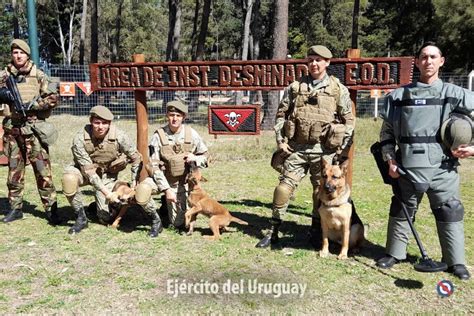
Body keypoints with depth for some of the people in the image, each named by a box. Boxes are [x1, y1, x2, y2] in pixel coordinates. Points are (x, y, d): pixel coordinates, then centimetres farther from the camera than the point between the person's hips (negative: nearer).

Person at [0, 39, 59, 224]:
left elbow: (53, 98, -1)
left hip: (34, 129, -3)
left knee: (43, 171, -5)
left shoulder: (38, 75, 2)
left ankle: (51, 209, 2)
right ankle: (15, 208, 22)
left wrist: (33, 105, -12)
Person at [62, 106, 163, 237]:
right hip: (86, 172, 1)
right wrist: (106, 193, -30)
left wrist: (134, 185, -12)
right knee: (69, 178, -34)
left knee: (106, 218, -7)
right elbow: (88, 170, -27)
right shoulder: (80, 139, -27)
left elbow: (136, 158, -13)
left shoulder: (119, 137, -26)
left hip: (107, 175, -1)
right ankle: (81, 217, -12)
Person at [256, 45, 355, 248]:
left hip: (325, 150, -1)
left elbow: (349, 121, 6)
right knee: (284, 186, -2)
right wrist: (281, 140, 1)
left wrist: (343, 149, -1)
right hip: (296, 147, 1)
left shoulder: (338, 89, 4)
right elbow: (281, 114, 11)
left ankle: (316, 233, 23)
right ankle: (273, 231, 9)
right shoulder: (295, 87, 8)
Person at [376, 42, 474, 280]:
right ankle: (394, 253, 28)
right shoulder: (399, 96, 6)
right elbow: (387, 132, 10)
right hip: (408, 168, 1)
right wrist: (390, 160, 2)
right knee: (401, 213, 12)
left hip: (443, 169, 0)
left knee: (450, 216, 8)